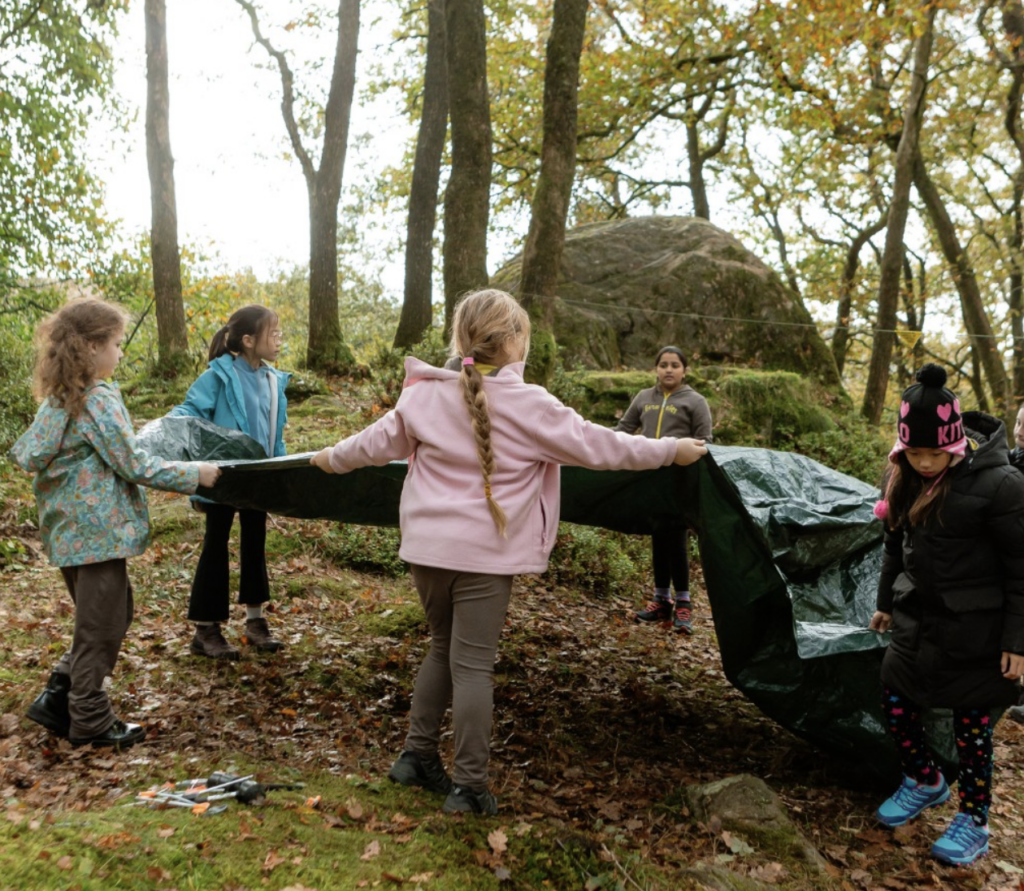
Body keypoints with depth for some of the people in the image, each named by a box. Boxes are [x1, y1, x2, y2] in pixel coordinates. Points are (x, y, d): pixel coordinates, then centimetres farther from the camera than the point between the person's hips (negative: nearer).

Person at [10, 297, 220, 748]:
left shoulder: (58, 399, 9)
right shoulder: (99, 401, -18)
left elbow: (28, 453, 16)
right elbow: (135, 466, -17)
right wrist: (194, 473, -9)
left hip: (69, 526, 9)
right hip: (98, 530, -9)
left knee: (111, 614, 19)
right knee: (102, 625, 4)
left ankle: (58, 698, 23)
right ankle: (90, 720, 17)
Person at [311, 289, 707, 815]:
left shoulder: (424, 395, 2)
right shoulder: (530, 405, -9)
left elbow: (378, 441, 14)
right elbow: (597, 446, -3)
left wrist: (333, 458, 34)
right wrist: (672, 450, 9)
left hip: (427, 544, 5)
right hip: (485, 553, -5)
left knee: (443, 647, 21)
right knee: (473, 664, 2)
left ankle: (417, 756, 29)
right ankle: (469, 787, 13)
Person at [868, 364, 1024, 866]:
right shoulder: (904, 476, -1)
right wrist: (886, 602, 19)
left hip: (973, 630, -6)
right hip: (916, 618, 6)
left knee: (970, 721, 7)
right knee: (894, 697, 11)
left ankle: (974, 822, 27)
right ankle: (925, 782, 38)